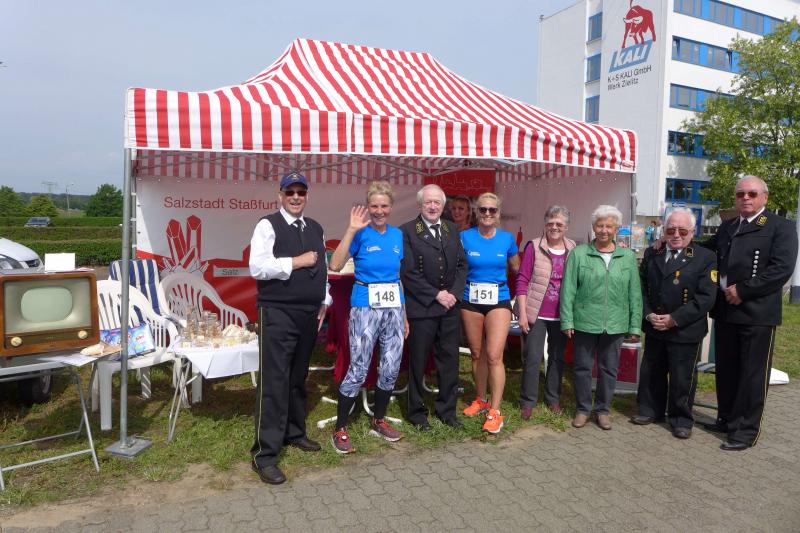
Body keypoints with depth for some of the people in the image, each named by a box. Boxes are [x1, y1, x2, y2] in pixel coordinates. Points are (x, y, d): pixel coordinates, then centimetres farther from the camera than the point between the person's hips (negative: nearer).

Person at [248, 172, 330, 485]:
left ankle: (294, 432, 33)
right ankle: (264, 454, 0)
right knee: (274, 382, -7)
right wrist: (297, 261, -15)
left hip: (309, 313, 7)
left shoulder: (315, 229, 15)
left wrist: (324, 302, 12)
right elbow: (257, 267, -18)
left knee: (298, 378, 17)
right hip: (277, 314, -6)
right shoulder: (268, 225, -6)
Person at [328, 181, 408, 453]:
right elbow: (335, 265, -16)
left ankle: (378, 420, 28)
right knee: (358, 370, -4)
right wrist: (351, 229, -20)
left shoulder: (397, 235, 10)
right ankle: (340, 429, 11)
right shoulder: (361, 234, -4)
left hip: (394, 306, 5)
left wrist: (404, 314, 13)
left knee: (391, 368, 9)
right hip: (365, 306, -5)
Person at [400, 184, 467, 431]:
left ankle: (447, 409, 27)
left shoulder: (452, 230, 10)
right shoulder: (407, 232, -7)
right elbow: (409, 273, -11)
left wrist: (454, 293, -5)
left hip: (450, 307, 5)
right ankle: (417, 412, 23)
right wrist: (436, 295, -12)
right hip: (421, 307, -5)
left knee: (449, 360, 11)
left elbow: (462, 264, 10)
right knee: (418, 362, 7)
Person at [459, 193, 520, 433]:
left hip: (499, 301, -1)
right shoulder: (465, 237, -3)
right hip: (471, 301, 1)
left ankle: (495, 411, 1)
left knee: (494, 356, -10)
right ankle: (481, 400, 31)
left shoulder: (507, 239, 0)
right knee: (477, 354, 12)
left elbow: (516, 268, 14)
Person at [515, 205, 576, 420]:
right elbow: (522, 280, -7)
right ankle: (527, 401, 17)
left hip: (561, 315, 3)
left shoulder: (573, 249, 2)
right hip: (536, 314, -3)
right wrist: (522, 313, -10)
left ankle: (553, 399, 30)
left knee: (557, 358, 14)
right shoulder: (534, 247, -7)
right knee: (532, 358, 2)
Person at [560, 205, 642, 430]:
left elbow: (635, 293, 5)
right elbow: (568, 289, -3)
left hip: (615, 325, 2)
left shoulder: (628, 257, 5)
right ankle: (583, 409, 24)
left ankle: (603, 409, 28)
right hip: (584, 323, -1)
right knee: (583, 367, 9)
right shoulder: (579, 254, -1)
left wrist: (635, 325, 2)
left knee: (609, 369, 12)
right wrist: (567, 321, -8)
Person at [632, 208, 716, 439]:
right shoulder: (652, 254, 7)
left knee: (682, 378, 6)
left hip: (685, 332, -4)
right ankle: (650, 410, 33)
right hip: (654, 329, 4)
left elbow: (705, 297, -13)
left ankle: (681, 419, 25)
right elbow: (642, 288, 7)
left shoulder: (705, 258, -7)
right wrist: (648, 314, -8)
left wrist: (674, 319, -17)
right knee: (651, 373, 15)